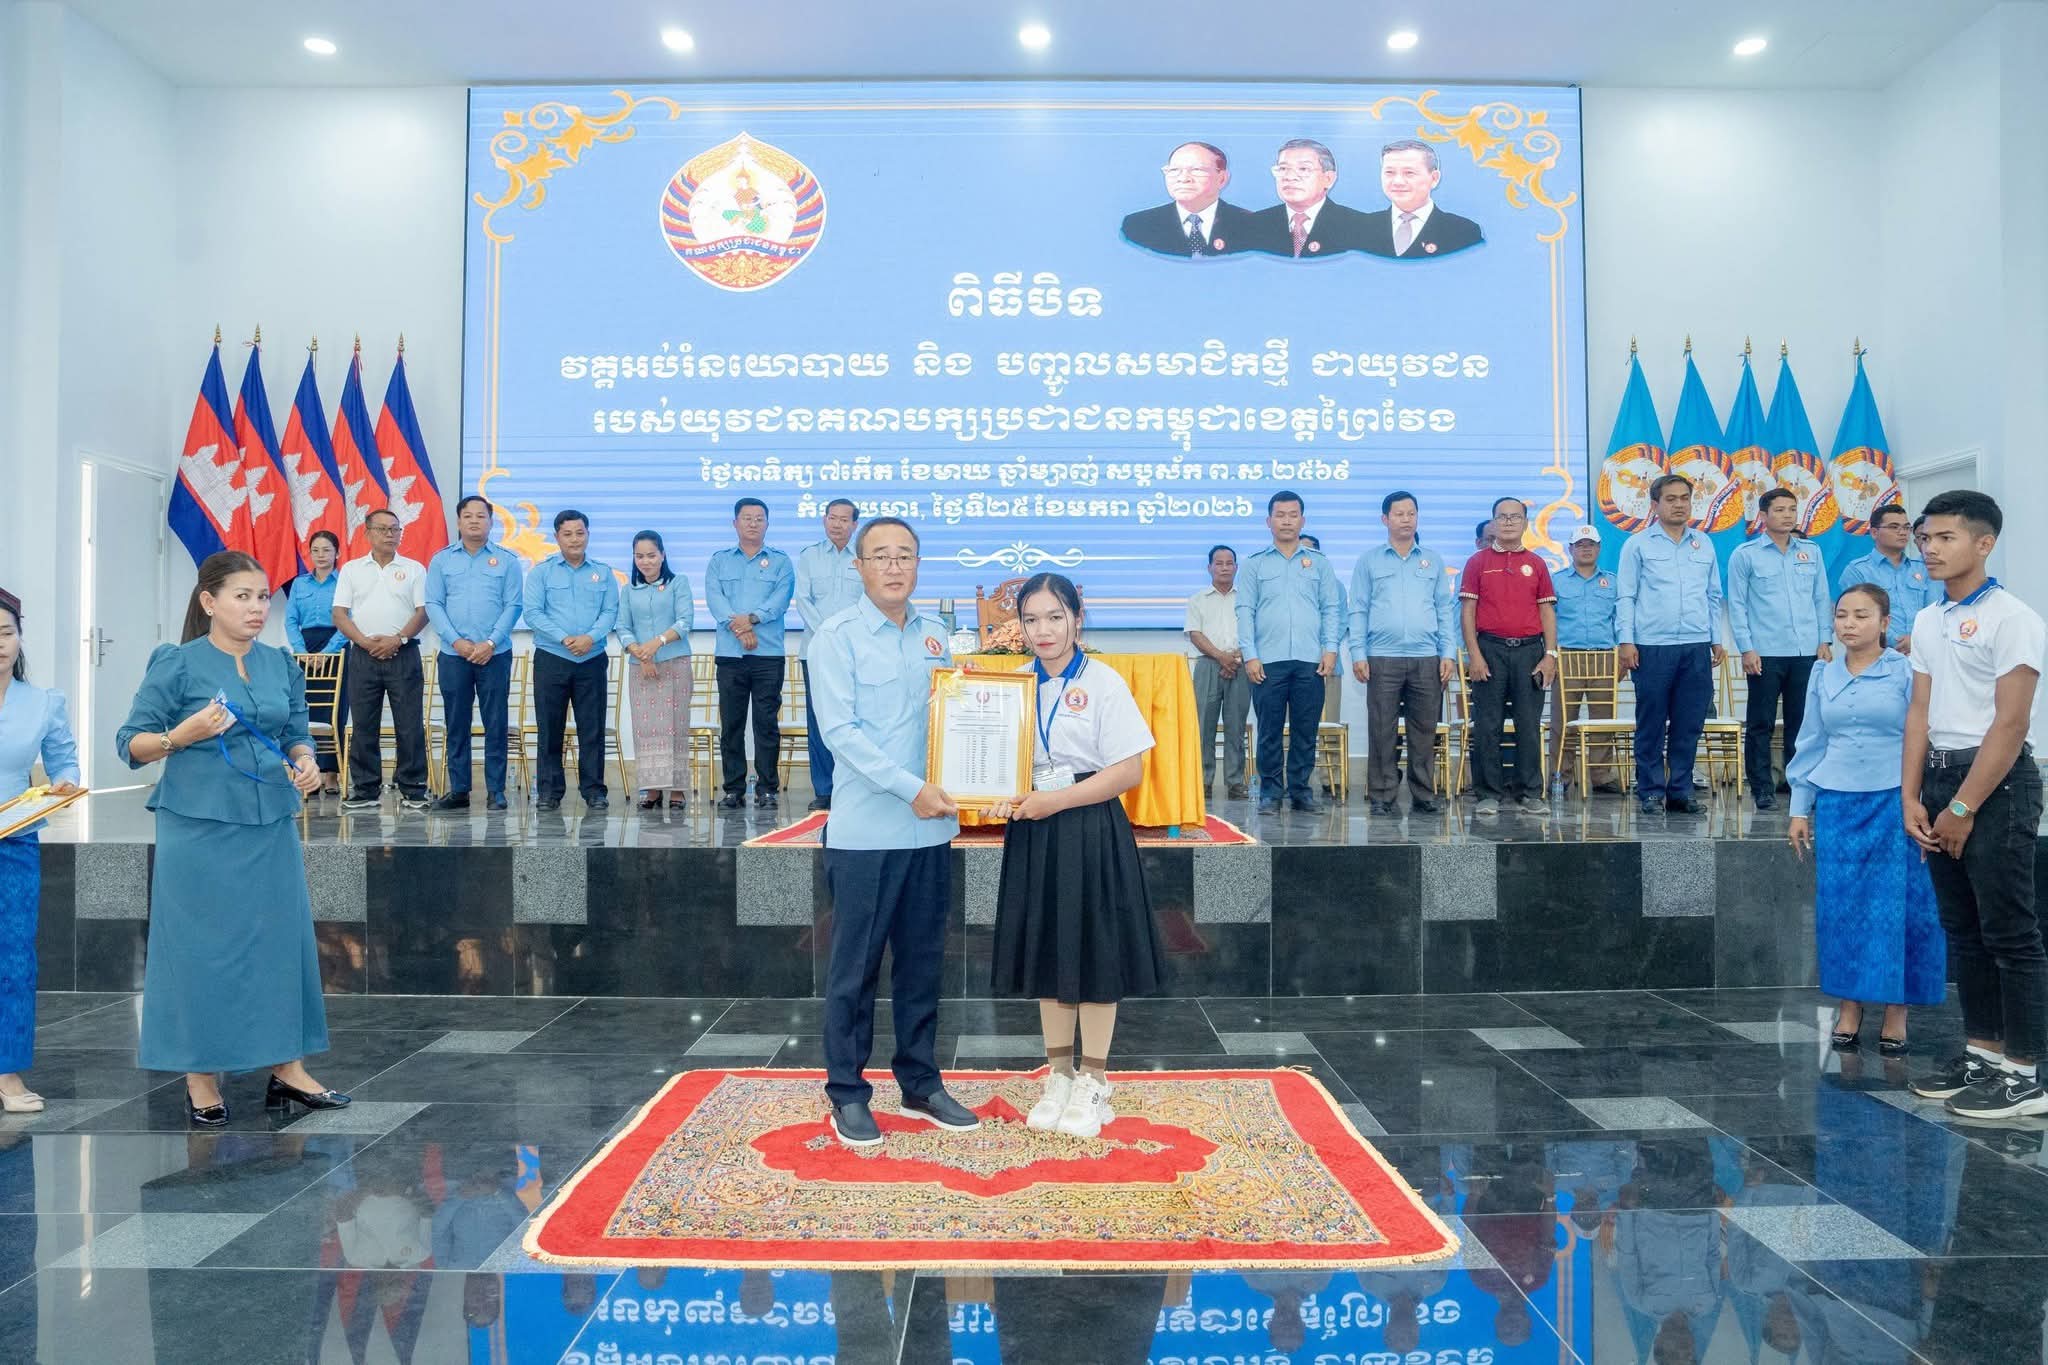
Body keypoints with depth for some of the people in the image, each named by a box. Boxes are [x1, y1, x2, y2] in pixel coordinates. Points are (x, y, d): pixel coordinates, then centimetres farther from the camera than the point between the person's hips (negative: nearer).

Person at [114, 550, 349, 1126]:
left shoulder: (282, 665, 10)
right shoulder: (177, 664, -4)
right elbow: (130, 743, -3)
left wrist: (306, 763, -6)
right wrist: (182, 736, -21)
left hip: (272, 829, 5)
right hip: (199, 831, -5)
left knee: (283, 941, 6)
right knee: (201, 948, 1)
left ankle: (288, 1069, 16)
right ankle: (201, 1079, 14)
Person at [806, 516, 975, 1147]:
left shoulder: (935, 637, 10)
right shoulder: (838, 637, -6)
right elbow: (840, 729, -13)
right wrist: (911, 788, -18)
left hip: (930, 828, 5)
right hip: (866, 829, -5)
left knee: (922, 962, 13)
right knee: (855, 966, 3)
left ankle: (920, 1083, 26)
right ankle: (847, 1092, 16)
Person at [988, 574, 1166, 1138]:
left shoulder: (1103, 683, -9)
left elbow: (1129, 771, -12)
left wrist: (1055, 800, -16)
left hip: (1091, 833, -4)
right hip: (1032, 834, 5)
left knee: (1093, 957, 5)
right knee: (1046, 954, 12)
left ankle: (1093, 1083, 19)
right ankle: (1058, 1076, 26)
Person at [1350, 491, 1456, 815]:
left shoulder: (1433, 562, 14)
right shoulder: (1369, 561, 9)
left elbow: (1446, 610, 12)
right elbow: (1358, 610, 5)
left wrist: (1449, 653, 2)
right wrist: (1358, 654, -4)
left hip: (1427, 659, 2)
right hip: (1382, 659, -2)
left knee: (1424, 731, 4)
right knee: (1382, 731, -1)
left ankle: (1423, 795, 11)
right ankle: (1381, 797, 4)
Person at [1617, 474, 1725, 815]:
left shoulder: (1704, 544, 14)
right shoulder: (1638, 544, 3)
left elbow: (1714, 596, 19)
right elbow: (1625, 596, 0)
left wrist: (1717, 639, 14)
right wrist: (1625, 640, -8)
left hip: (1697, 647, 4)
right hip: (1652, 646, -4)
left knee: (1689, 725, 5)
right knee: (1651, 724, 0)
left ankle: (1680, 790, 14)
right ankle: (1650, 791, 8)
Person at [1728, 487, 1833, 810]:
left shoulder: (1811, 551, 11)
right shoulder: (1745, 554, 0)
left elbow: (1821, 599, 14)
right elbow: (1737, 604, -2)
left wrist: (1824, 641, 7)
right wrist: (1746, 649, -8)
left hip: (1806, 652, 3)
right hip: (1765, 653, -3)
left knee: (1801, 722, 8)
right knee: (1760, 723, 1)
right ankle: (1762, 788, 8)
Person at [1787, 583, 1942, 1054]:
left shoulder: (1907, 673, -3)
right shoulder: (1823, 676, 7)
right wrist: (1800, 809, 10)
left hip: (1893, 803, -3)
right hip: (1837, 804, 3)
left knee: (1896, 908, 0)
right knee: (1841, 907, 5)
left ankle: (1896, 1009, 13)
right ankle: (1849, 1004, 17)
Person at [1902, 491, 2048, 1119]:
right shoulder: (1927, 621, 11)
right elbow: (1920, 713, 10)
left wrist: (1963, 808, -14)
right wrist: (1912, 798, 3)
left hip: (1997, 782, -8)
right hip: (1942, 775, 8)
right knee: (1962, 928, 13)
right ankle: (1982, 1054, 23)